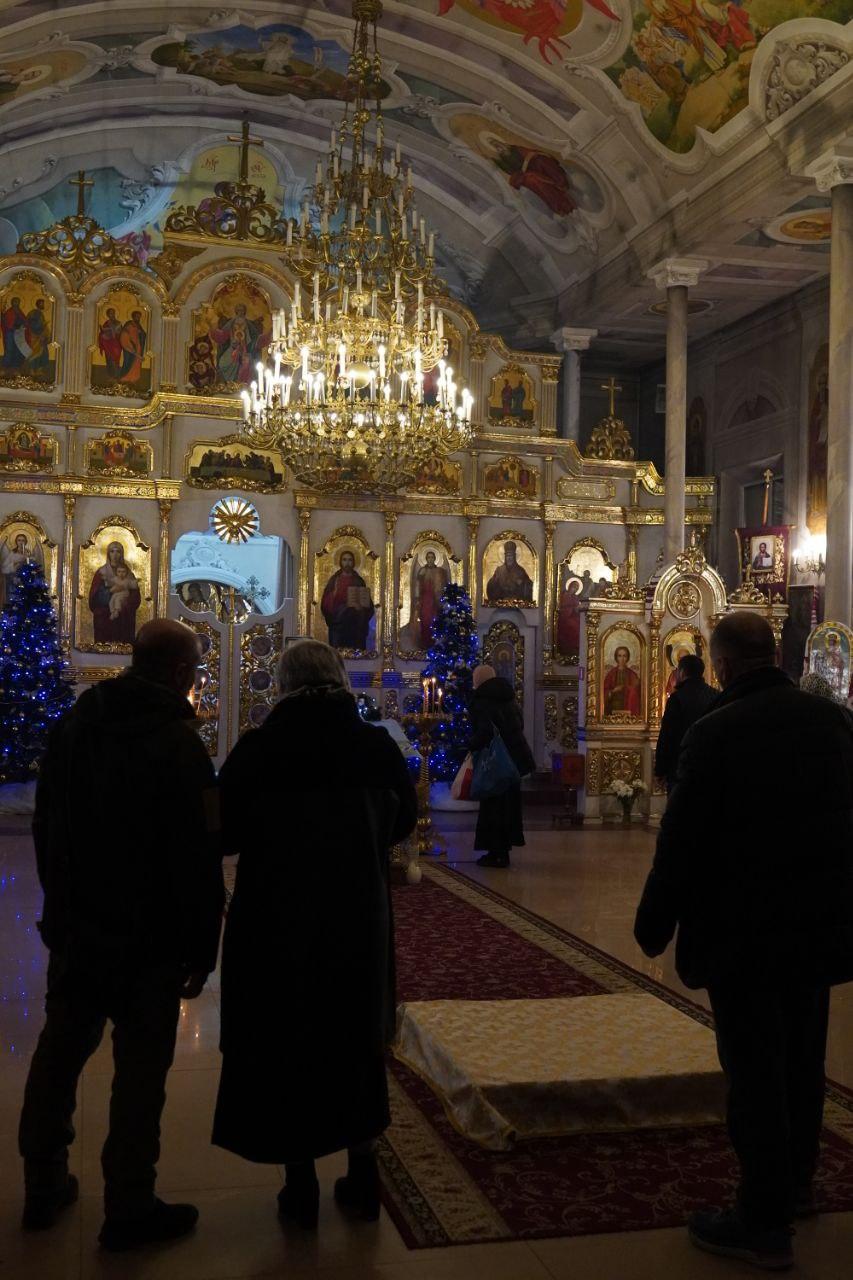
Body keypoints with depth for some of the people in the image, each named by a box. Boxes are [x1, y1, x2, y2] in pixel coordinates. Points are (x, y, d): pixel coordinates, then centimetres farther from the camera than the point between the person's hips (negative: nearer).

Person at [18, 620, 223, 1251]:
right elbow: (199, 859, -19)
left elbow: (46, 827, 14)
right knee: (140, 1066, 4)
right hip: (147, 939, -7)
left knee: (60, 1051, 18)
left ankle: (44, 1185, 32)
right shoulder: (177, 742, -18)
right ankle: (129, 1208, 14)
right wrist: (200, 949, -10)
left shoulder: (73, 724, 4)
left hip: (74, 930, 7)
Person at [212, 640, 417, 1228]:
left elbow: (224, 831, -5)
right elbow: (404, 821, 9)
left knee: (285, 1043, 13)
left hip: (278, 915, -2)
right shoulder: (377, 744, -5)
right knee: (355, 1037, 18)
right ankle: (363, 1175, 25)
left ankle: (302, 1186, 20)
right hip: (360, 915, 2)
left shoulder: (258, 748, -13)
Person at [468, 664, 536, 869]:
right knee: (508, 804, 15)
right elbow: (520, 725, 17)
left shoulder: (480, 701, -14)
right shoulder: (508, 697, 10)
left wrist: (472, 747, -11)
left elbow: (484, 731, -26)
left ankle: (496, 853, 4)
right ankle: (503, 852, 22)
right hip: (515, 758, 8)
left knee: (493, 806, 1)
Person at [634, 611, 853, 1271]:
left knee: (753, 1069, 5)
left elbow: (681, 843, -16)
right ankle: (797, 1181, 40)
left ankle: (765, 1221, 15)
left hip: (743, 931, -6)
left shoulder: (714, 734, -20)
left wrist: (654, 925, -4)